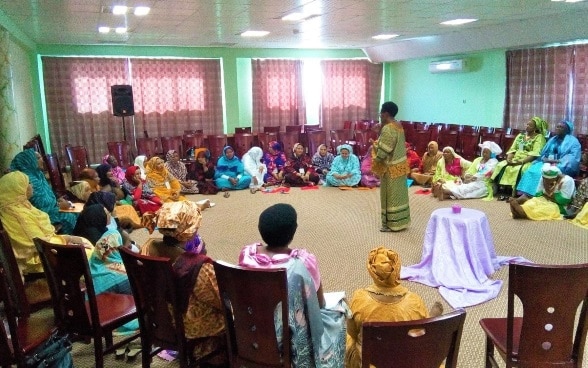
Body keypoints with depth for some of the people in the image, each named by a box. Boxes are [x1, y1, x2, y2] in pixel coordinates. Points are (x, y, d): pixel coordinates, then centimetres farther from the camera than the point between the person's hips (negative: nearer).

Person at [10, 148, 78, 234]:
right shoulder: (30, 179, -21)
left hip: (47, 210, 9)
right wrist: (59, 205, -14)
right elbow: (40, 205, -24)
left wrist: (57, 201, 0)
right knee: (70, 218, -12)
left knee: (75, 215, 3)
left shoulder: (37, 174, 7)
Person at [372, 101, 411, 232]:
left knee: (390, 195, 0)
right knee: (398, 193, 15)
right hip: (400, 165, 9)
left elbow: (383, 150, -23)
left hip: (391, 167, -9)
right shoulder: (398, 126, 8)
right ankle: (400, 221, 24)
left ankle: (391, 224, 8)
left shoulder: (388, 129, -22)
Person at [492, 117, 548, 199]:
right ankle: (504, 191, -21)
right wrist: (509, 158, -10)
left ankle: (514, 193, -28)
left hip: (528, 161, -6)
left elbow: (535, 154, -14)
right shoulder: (520, 135, 18)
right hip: (515, 159, 6)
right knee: (501, 166, -19)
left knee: (517, 170, -34)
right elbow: (512, 149, 11)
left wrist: (521, 161, -25)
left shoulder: (539, 137, -1)